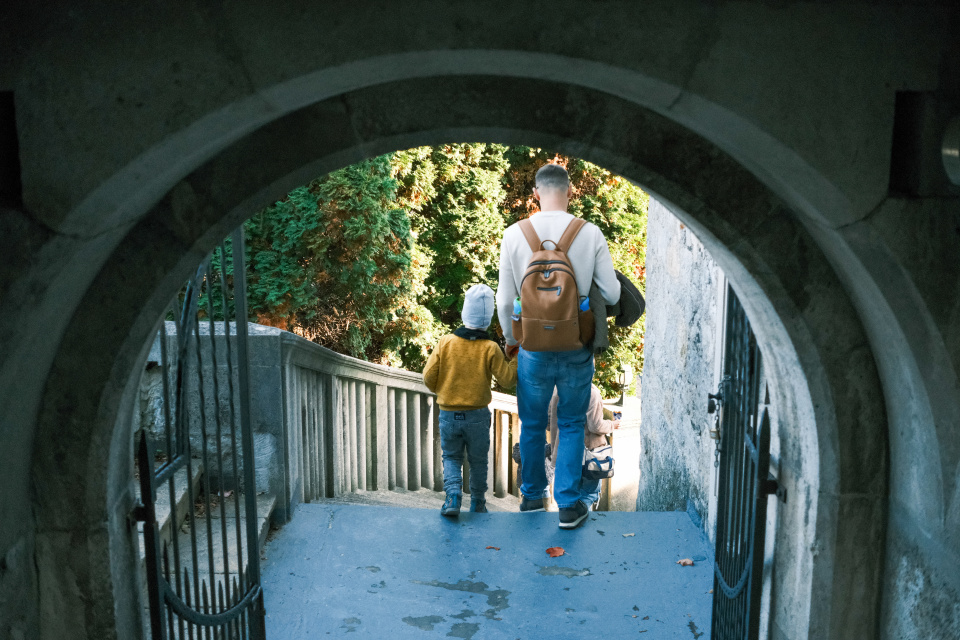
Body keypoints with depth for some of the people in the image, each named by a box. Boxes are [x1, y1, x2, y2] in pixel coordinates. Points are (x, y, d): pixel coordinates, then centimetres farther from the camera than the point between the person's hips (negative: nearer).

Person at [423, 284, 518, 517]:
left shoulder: (445, 342, -8)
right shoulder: (490, 349, -12)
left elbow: (429, 377, -5)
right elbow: (507, 379, -7)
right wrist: (517, 357, 5)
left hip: (448, 415, 1)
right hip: (478, 416, -1)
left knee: (451, 457, 16)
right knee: (478, 461, 17)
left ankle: (453, 493, -7)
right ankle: (477, 504, 26)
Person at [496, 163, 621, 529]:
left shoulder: (514, 234, -7)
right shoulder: (591, 234, -9)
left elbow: (505, 300, -3)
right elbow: (612, 294, -5)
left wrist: (510, 339, 14)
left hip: (534, 348, 1)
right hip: (577, 349, 0)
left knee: (532, 425, 18)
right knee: (571, 425, 15)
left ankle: (532, 498, 33)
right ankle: (568, 504, 18)